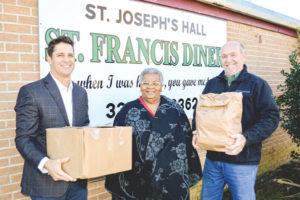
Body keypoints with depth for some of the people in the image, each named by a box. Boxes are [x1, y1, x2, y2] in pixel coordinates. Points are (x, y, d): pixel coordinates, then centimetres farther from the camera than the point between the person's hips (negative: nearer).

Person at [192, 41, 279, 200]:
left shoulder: (257, 84, -3)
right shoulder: (212, 84, 11)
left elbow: (271, 117, -10)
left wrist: (247, 138, -24)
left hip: (243, 161, -4)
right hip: (212, 158, 4)